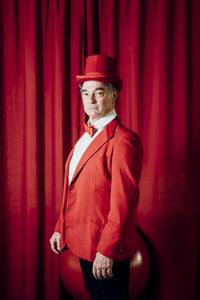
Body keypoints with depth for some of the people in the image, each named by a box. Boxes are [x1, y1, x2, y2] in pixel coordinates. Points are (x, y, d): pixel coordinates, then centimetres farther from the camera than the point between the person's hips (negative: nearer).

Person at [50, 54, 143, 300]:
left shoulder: (124, 140, -19)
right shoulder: (86, 137, 9)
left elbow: (124, 202, -23)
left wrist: (107, 251, -22)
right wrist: (60, 229, 11)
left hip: (108, 250, -8)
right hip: (84, 242, 8)